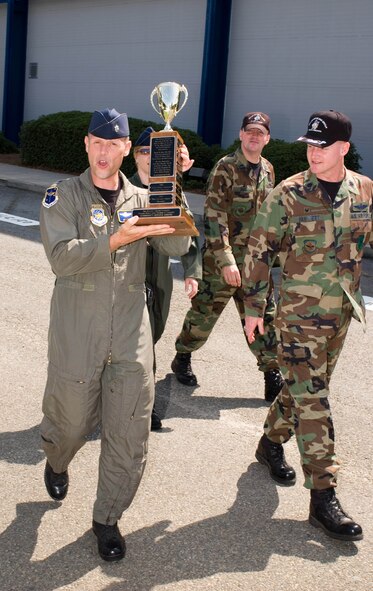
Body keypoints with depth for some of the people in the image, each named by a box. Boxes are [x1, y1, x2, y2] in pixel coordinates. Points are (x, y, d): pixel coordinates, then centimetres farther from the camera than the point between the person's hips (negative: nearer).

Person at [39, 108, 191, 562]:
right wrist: (117, 239, -27)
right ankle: (56, 463, 48)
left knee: (129, 433, 2)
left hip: (131, 336, 3)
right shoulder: (63, 196, -1)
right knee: (72, 421, 11)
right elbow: (62, 257, -16)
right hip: (76, 334, -2)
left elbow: (177, 245, -3)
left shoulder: (141, 200, 9)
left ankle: (107, 518, 22)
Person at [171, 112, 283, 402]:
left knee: (264, 317, 7)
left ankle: (273, 375, 17)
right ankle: (182, 358, 30)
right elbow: (214, 216, -17)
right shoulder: (226, 168, -12)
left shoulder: (268, 170, 8)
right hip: (222, 258, -5)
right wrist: (226, 259, -24)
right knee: (204, 313, 8)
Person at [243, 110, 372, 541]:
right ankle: (323, 498, 0)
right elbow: (259, 251, -5)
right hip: (298, 314, -5)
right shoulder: (288, 195, -10)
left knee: (303, 388, 18)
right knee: (312, 401, -5)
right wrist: (253, 307, -5)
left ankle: (271, 443, 42)